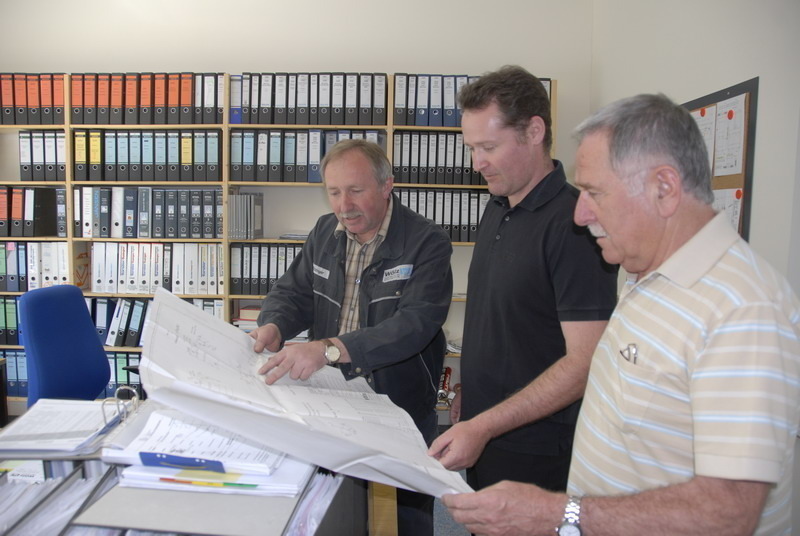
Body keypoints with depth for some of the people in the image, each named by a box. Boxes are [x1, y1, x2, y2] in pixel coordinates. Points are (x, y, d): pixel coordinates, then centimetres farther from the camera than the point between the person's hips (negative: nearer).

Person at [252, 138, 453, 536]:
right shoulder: (325, 232, 5)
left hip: (401, 407, -4)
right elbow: (292, 292, 9)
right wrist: (273, 327, -16)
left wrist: (330, 349, -39)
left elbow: (414, 324, -27)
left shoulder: (426, 243, -15)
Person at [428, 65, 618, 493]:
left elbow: (585, 362, -23)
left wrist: (483, 426, -24)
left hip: (534, 454, -7)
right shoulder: (497, 210, 6)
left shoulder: (573, 222, -21)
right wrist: (468, 393, 11)